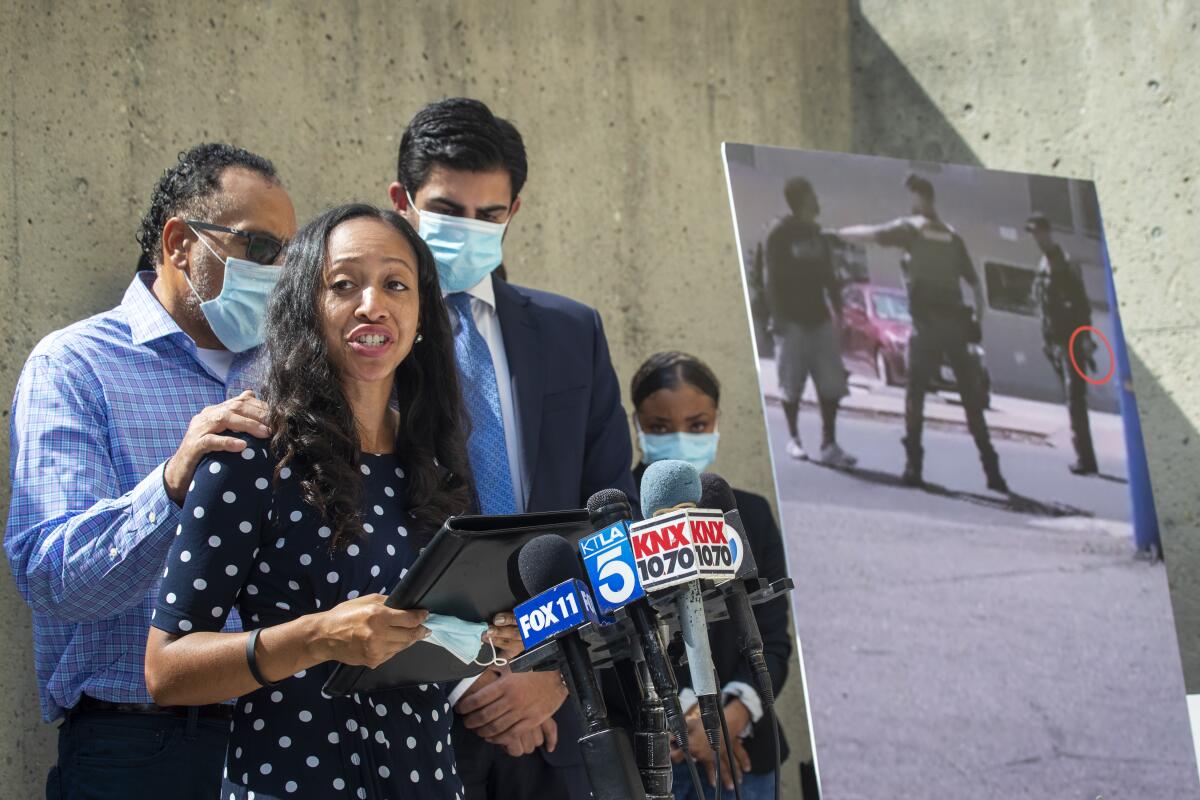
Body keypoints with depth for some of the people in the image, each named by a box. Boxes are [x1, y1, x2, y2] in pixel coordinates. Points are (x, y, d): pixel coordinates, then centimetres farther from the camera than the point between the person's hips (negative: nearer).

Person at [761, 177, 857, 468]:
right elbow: (770, 278, -10)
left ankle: (829, 444, 3)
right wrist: (778, 316, -16)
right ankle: (793, 439, 16)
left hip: (819, 318, 6)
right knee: (792, 383, 1)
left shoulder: (818, 236, 13)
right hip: (793, 320, -6)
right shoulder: (780, 234, -6)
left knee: (831, 383, -1)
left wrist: (837, 310, 10)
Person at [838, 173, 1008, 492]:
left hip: (927, 322, -5)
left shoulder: (911, 227, 4)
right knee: (971, 397, 7)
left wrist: (838, 233, 13)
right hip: (956, 322, 5)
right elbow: (974, 281, 16)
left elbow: (870, 234, -2)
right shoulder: (952, 236, 19)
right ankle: (992, 469, 4)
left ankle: (914, 464, -11)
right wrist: (979, 317, 17)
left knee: (915, 392, 0)